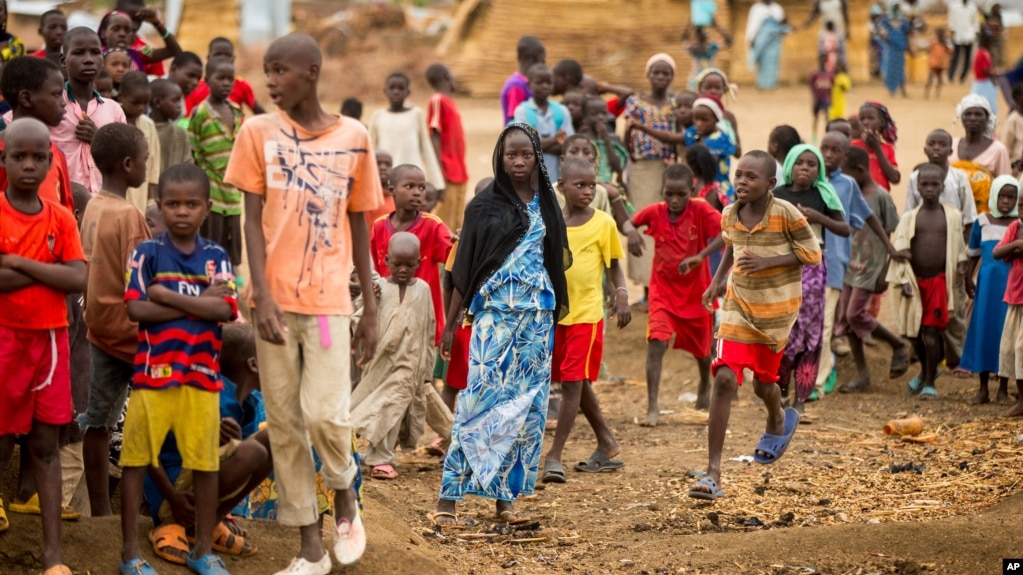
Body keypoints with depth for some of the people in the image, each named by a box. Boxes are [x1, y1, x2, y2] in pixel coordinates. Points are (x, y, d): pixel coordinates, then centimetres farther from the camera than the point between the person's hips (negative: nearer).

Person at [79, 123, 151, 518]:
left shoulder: (93, 209, 6)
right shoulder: (129, 216, -18)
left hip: (99, 324, 8)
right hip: (129, 332, -8)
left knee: (98, 421, 8)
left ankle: (99, 511, 13)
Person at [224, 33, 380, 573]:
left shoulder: (353, 137, 2)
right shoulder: (258, 132, 1)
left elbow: (359, 227, 7)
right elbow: (252, 219, -2)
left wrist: (370, 310, 8)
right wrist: (263, 296, -12)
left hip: (329, 298, -1)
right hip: (275, 298, 1)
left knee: (325, 414, -13)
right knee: (283, 422, 3)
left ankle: (344, 498, 18)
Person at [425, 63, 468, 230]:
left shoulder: (449, 102, 15)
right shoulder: (438, 101, -9)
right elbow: (435, 139, -15)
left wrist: (462, 172, 14)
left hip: (458, 175, 9)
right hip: (447, 176, -9)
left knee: (457, 229, 10)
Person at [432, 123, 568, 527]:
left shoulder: (546, 206, 11)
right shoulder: (484, 205, 0)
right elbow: (464, 268, 1)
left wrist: (558, 312, 11)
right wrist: (450, 324, -1)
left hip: (537, 316, 4)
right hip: (494, 312, -4)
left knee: (527, 403, 1)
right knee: (482, 399, -12)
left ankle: (505, 496, 7)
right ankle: (449, 497, -13)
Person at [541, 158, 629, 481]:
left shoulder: (603, 223, -2)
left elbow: (613, 264, 4)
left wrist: (621, 295, -11)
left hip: (586, 314, -4)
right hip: (553, 312, 4)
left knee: (573, 382, -7)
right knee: (577, 383, 13)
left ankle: (555, 456, -6)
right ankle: (607, 444, 28)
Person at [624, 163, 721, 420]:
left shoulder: (701, 211, -16)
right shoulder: (655, 212, -8)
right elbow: (630, 223, 6)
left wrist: (700, 256, -39)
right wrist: (632, 232, -19)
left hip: (695, 290, 0)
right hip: (663, 290, 0)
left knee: (701, 346, 20)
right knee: (656, 342, -20)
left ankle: (705, 386, 52)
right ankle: (652, 407, -19)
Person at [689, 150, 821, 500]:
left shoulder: (786, 214, -17)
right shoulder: (729, 215, -4)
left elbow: (812, 254, -13)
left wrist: (767, 261, -24)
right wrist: (718, 280, 4)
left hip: (777, 310, -2)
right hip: (739, 305, 2)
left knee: (763, 382, 12)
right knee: (724, 378, -14)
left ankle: (778, 422, 54)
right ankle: (713, 474, -15)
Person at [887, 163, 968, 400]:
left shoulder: (953, 216, 3)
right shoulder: (909, 218, 2)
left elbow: (959, 248, 9)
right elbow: (899, 250, 0)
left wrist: (961, 268, -2)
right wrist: (904, 280, -7)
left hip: (939, 280, -2)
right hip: (915, 281, 2)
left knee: (931, 331, -7)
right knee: (915, 332, 11)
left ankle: (929, 383, 3)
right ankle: (926, 371, 36)